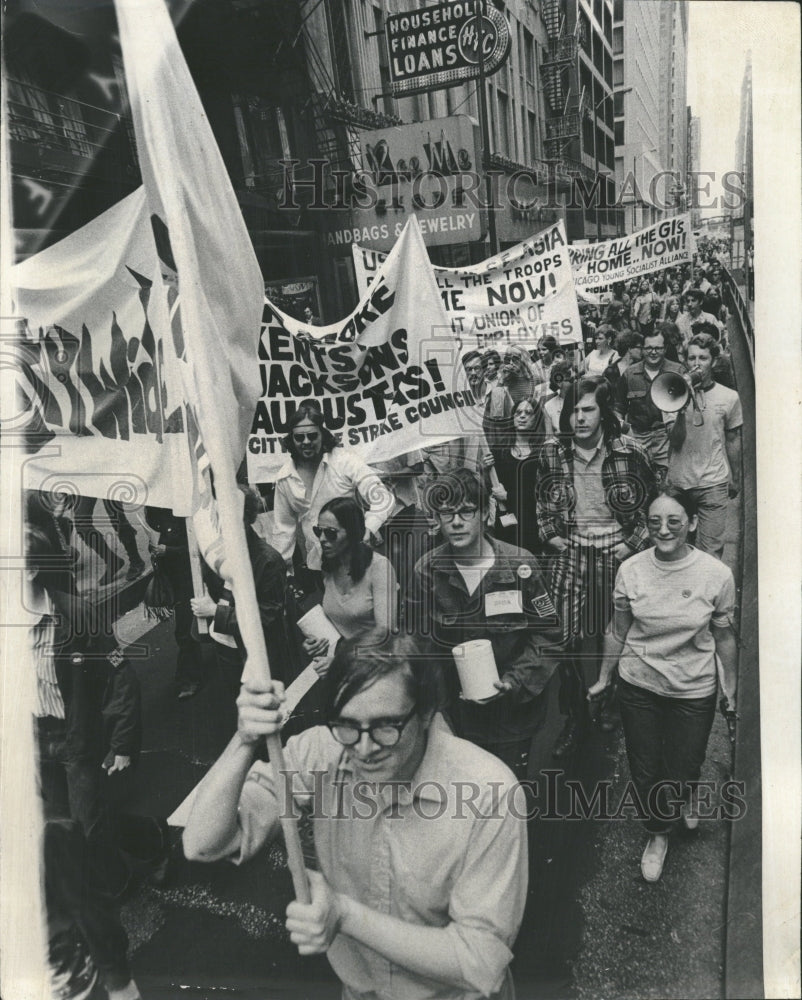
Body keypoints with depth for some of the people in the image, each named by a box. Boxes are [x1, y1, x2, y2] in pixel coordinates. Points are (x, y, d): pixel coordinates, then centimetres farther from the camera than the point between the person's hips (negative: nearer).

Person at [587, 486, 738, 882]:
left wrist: (730, 691, 6)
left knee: (683, 770, 12)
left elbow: (724, 638, -2)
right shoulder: (631, 570, -11)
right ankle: (657, 834, 43)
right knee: (645, 771, 14)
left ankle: (686, 794, 51)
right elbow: (618, 632, 2)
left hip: (694, 692, -1)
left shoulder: (717, 575, -15)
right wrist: (604, 679, 10)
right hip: (638, 686, 1)